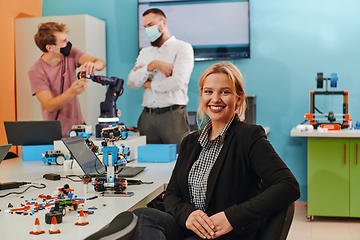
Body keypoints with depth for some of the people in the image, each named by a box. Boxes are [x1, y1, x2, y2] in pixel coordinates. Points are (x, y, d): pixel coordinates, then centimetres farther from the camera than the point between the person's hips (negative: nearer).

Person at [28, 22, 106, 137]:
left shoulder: (71, 53, -2)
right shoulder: (36, 71, -14)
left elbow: (101, 63, -14)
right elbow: (49, 106, -21)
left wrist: (94, 65, -38)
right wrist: (72, 92, -37)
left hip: (78, 125, 3)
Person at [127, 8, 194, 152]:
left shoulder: (183, 48, 1)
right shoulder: (145, 53, 18)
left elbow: (177, 82, -13)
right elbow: (131, 83, 6)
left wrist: (149, 84, 1)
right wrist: (152, 66, -8)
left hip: (173, 115, -5)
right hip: (147, 117, 5)